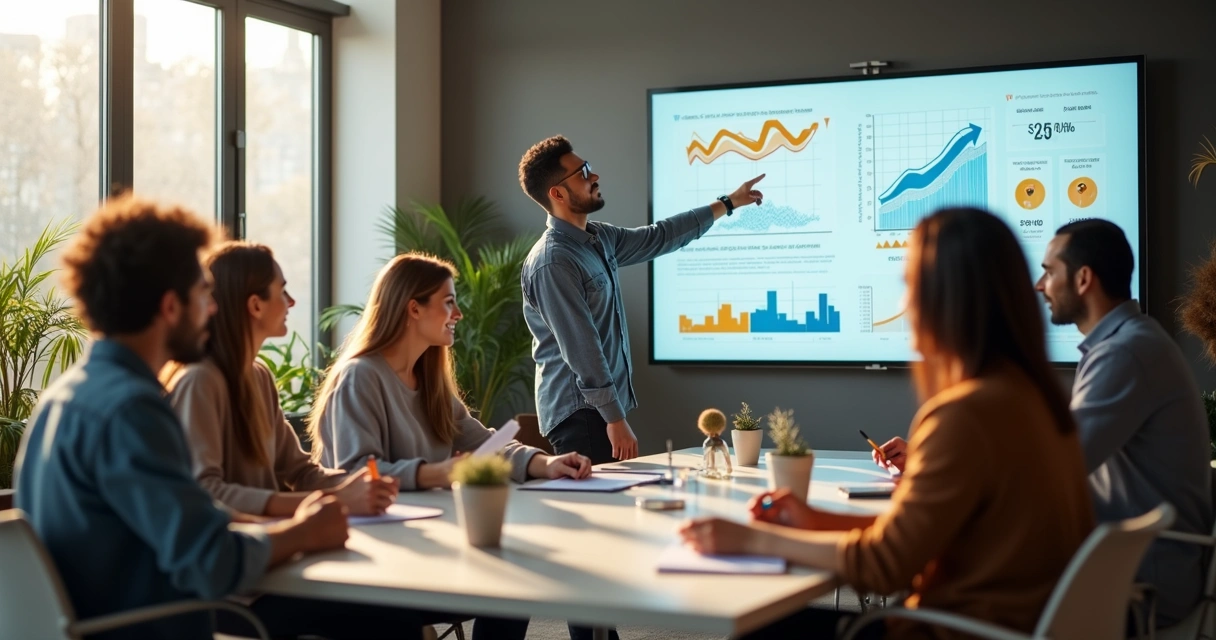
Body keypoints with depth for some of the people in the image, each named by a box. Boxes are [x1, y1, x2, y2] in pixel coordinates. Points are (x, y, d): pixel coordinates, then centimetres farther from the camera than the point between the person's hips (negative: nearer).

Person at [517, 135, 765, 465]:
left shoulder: (599, 238, 10)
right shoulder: (552, 263, -19)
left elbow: (659, 237, 25)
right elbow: (582, 349, -22)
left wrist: (727, 203, 30)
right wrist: (615, 419, -22)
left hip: (601, 406, 9)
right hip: (580, 413, -9)